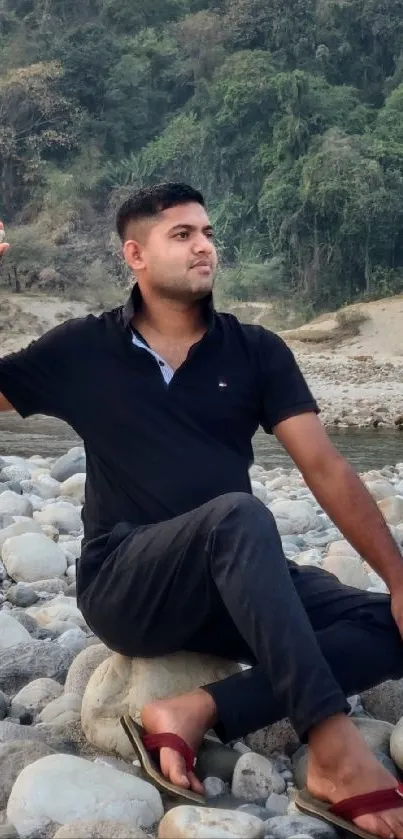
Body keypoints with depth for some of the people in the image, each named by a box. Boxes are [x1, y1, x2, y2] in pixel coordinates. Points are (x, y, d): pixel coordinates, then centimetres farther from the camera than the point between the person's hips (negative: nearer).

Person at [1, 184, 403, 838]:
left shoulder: (257, 352, 6)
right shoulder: (83, 351, 4)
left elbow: (325, 470, 0)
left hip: (233, 587, 4)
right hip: (124, 588, -3)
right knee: (236, 513, -36)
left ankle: (200, 711, -27)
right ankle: (333, 746, -39)